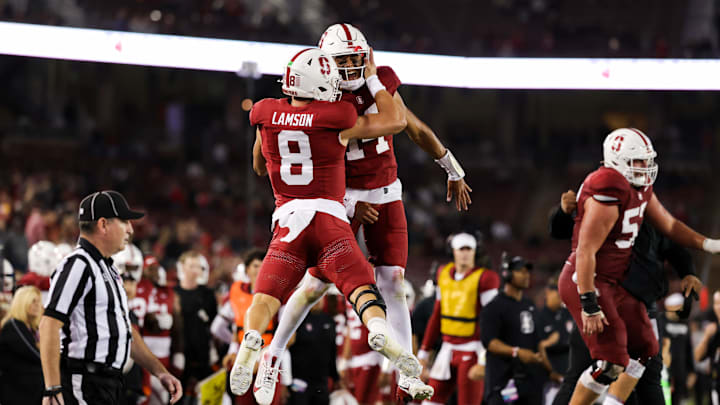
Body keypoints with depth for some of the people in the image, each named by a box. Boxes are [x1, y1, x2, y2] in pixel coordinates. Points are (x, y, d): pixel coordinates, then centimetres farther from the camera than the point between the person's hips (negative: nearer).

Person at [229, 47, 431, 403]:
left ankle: (251, 341, -31)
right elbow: (395, 122, 9)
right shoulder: (336, 120, -4)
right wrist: (373, 79, 18)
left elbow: (259, 166, 23)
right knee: (360, 286, -6)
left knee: (266, 297, 0)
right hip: (329, 217, -2)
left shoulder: (268, 116, 4)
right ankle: (379, 329, -37)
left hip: (287, 218, 2)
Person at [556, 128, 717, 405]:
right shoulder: (609, 194, -24)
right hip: (586, 281, -10)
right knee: (611, 361, -14)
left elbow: (667, 224, 21)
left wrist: (709, 245, 15)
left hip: (614, 283, 10)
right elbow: (585, 251, -26)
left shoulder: (640, 188, 7)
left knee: (644, 349, 13)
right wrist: (589, 305, -28)